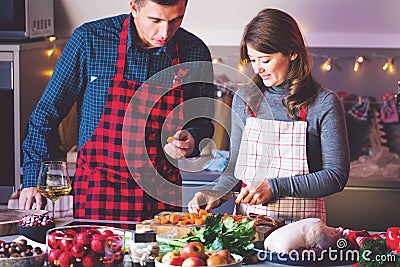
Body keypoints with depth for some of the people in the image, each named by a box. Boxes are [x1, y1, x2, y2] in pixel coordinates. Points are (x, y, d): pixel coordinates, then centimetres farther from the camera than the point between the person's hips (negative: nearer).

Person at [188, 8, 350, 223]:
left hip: (301, 224, -3)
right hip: (247, 222, 3)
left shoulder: (325, 104, -2)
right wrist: (216, 194, -1)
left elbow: (336, 175, -3)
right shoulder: (244, 99, 10)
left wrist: (275, 187, -11)